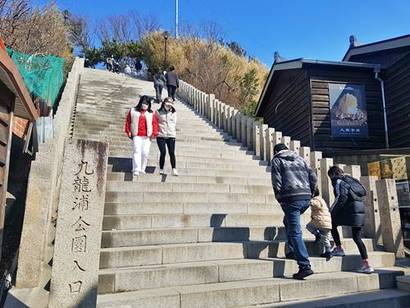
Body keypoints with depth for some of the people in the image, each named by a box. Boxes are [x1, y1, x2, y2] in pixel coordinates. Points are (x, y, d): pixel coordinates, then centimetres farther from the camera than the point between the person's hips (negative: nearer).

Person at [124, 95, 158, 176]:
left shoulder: (151, 113, 9)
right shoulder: (133, 111, 8)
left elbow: (155, 123, 6)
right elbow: (128, 121, 9)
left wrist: (154, 133, -4)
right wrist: (128, 131, 3)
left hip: (147, 136, 1)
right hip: (136, 136, -1)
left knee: (145, 153, 1)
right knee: (137, 151, -9)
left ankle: (142, 169, 16)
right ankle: (136, 170, -10)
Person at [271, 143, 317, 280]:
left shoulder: (277, 160, 7)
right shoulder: (300, 159, 22)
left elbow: (276, 181, -4)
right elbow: (313, 177, 14)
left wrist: (279, 198, 5)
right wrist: (309, 193, 18)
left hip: (291, 198, -6)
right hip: (306, 198, 6)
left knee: (295, 232, -4)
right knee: (288, 222, 28)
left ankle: (305, 266, -9)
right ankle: (293, 251, 25)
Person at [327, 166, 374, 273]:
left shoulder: (338, 181, -2)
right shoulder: (350, 179, 22)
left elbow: (341, 197, -14)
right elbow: (363, 193, 20)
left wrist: (332, 212, -9)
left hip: (350, 209, -8)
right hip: (360, 208, 8)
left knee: (333, 224, 15)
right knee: (357, 238, 9)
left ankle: (339, 248, 13)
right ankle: (366, 265, 6)